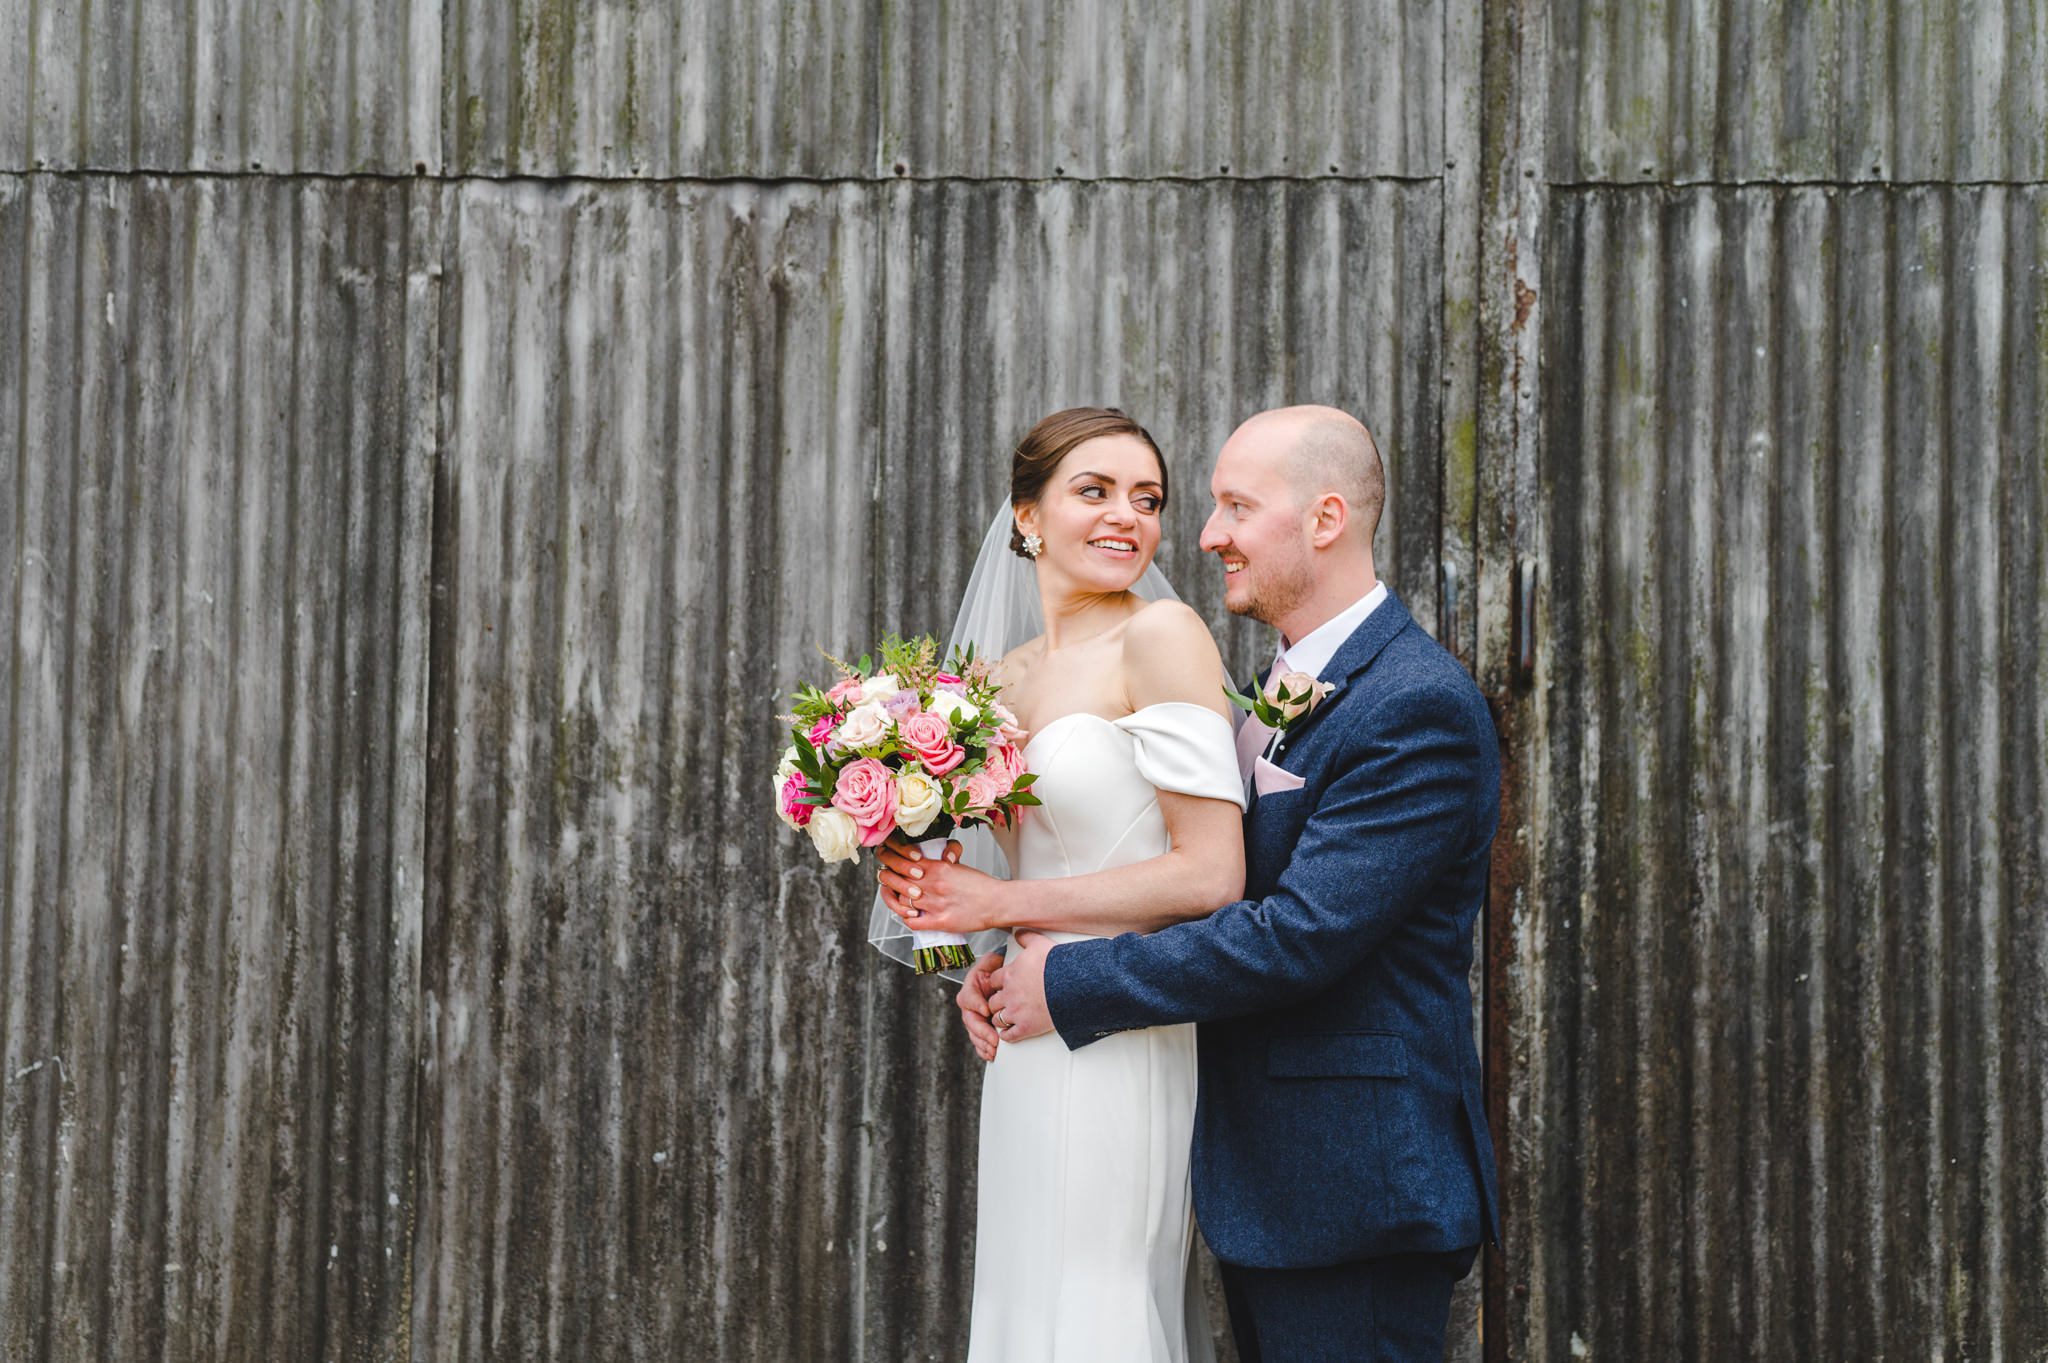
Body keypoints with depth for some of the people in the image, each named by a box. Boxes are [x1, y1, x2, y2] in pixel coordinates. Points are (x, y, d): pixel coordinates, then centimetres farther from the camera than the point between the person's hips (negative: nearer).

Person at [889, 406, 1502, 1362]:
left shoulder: (1419, 707, -16)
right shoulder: (1273, 694, 14)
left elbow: (1300, 934, -23)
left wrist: (1070, 987, -16)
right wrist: (1012, 959, 0)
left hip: (1352, 1192, -9)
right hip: (1259, 1185, 9)